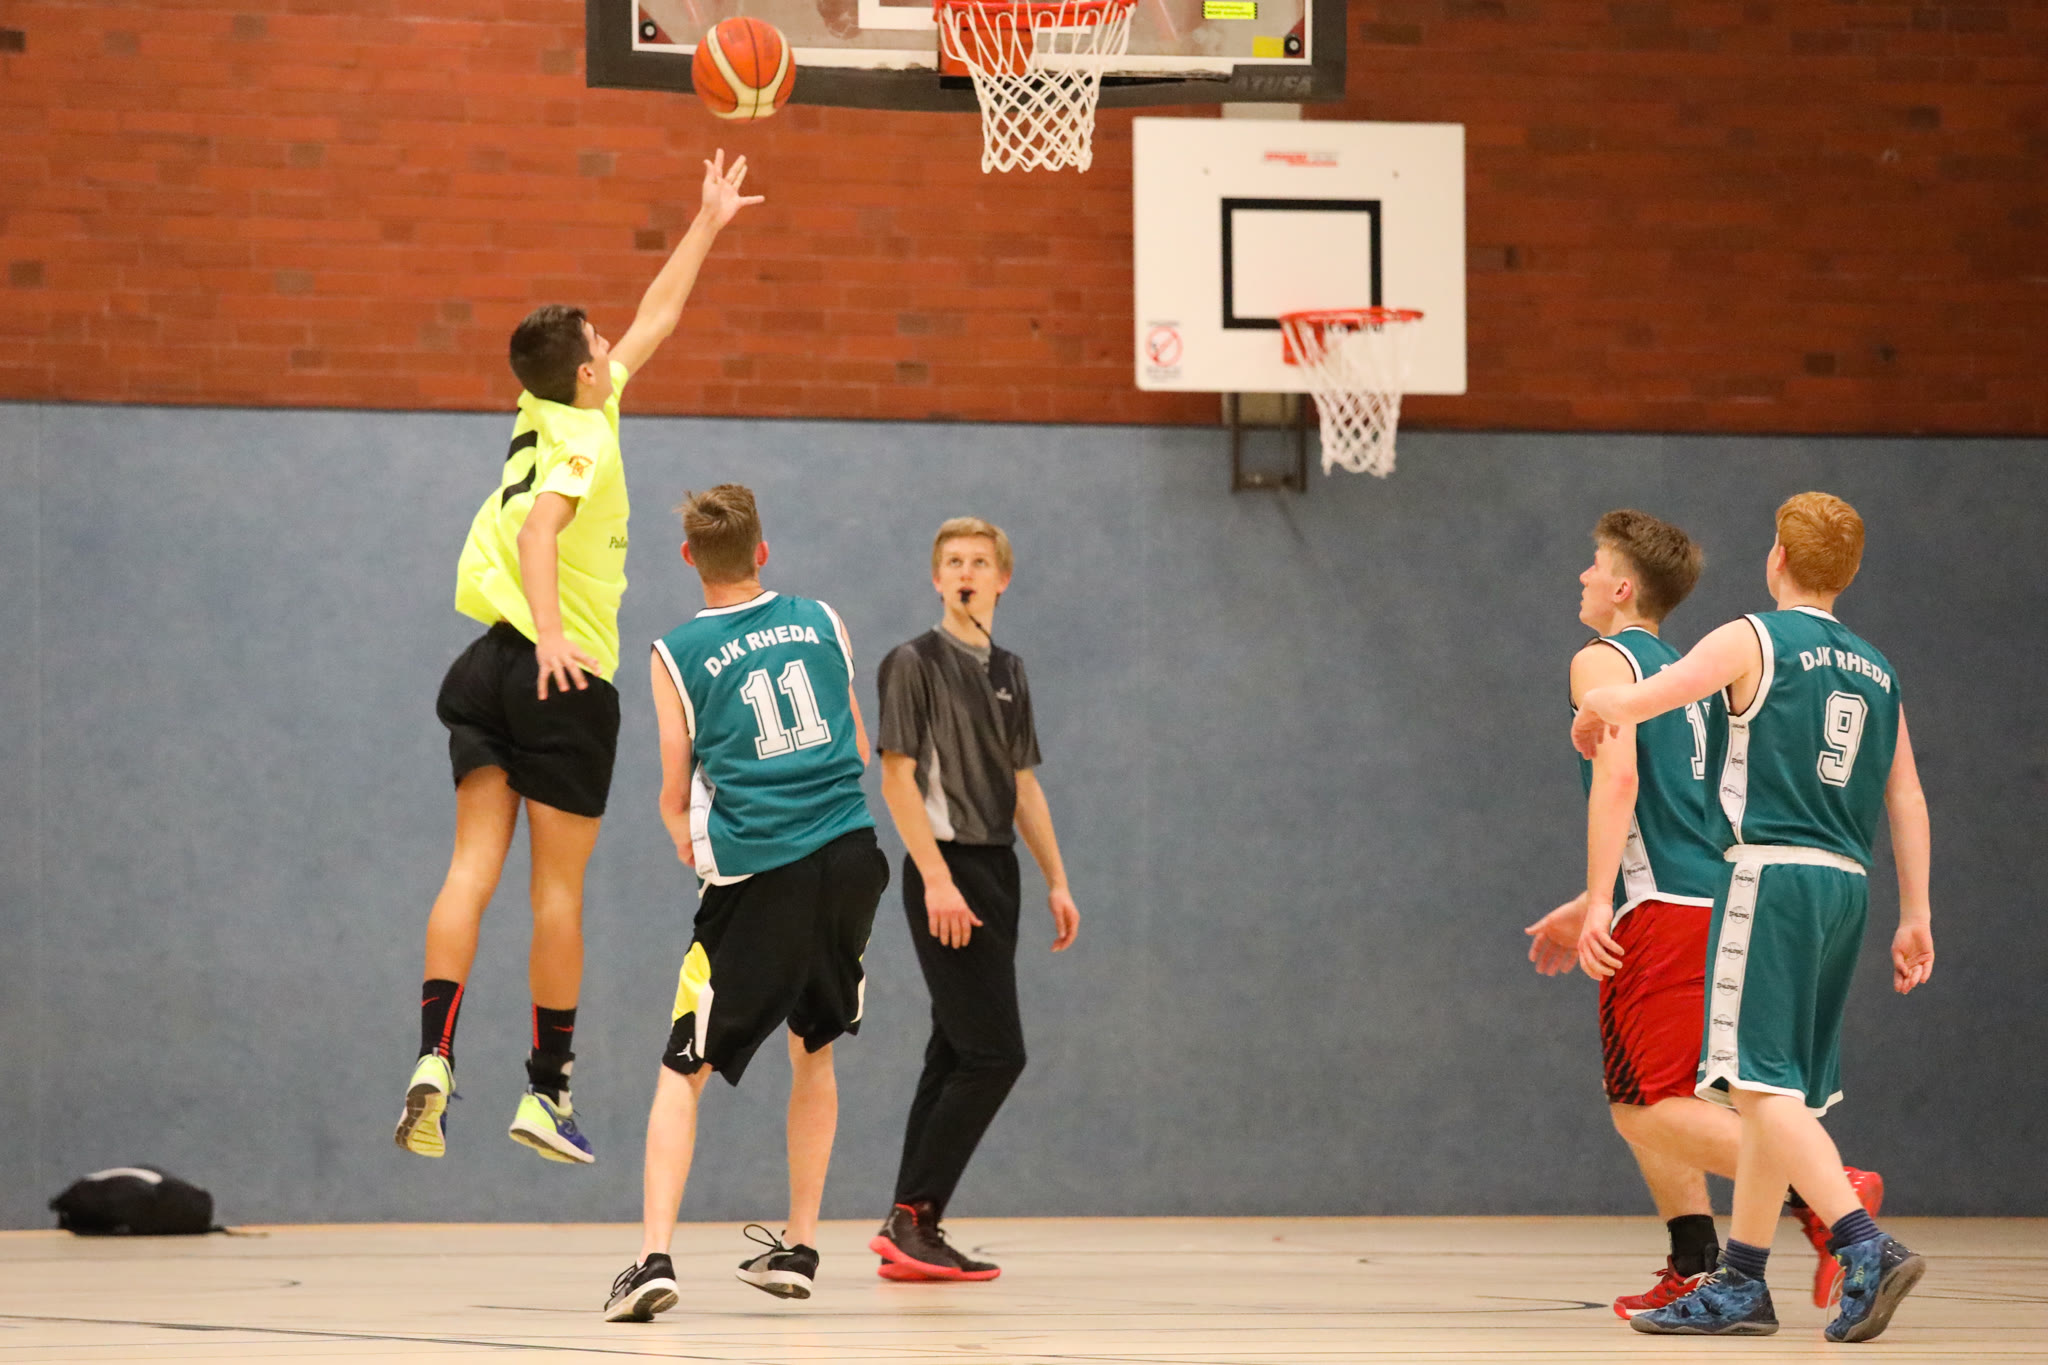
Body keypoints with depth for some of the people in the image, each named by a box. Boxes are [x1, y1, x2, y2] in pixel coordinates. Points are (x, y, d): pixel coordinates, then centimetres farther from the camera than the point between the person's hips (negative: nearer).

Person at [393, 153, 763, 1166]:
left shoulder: (555, 412, 14)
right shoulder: (586, 441, -10)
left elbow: (654, 321, 27)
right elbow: (540, 528, -28)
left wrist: (707, 225, 34)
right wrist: (551, 629, -41)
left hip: (491, 664, 7)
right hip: (565, 677, -7)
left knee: (474, 866, -2)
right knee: (558, 887, -1)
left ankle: (434, 1057, -17)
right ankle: (547, 1092, 2)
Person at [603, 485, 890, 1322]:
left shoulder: (678, 655, 1)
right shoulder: (822, 622, 10)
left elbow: (675, 795, 6)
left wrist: (685, 839, 28)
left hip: (757, 876, -3)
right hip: (850, 853, 3)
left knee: (682, 1075, 1)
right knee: (813, 1050, 24)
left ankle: (654, 1256, -16)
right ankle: (798, 1249, 26)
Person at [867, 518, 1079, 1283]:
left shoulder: (1007, 673, 16)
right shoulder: (914, 663, -6)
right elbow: (898, 777, -12)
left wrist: (1056, 881, 15)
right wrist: (936, 878, -20)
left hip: (993, 873, 8)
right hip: (945, 871, -8)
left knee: (956, 1057, 8)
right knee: (996, 1053, -14)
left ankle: (909, 1232, 11)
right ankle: (913, 1217, -10)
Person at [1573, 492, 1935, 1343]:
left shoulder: (1754, 641, -3)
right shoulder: (1876, 673, 16)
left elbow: (1630, 703, -7)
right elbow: (1907, 801, 14)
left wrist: (1592, 715, 17)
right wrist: (1915, 916, 16)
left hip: (1773, 873, -7)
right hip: (1846, 886, 7)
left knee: (1765, 1085, -11)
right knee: (1773, 1091, 13)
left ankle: (1867, 1248, -26)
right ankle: (1740, 1285, 15)